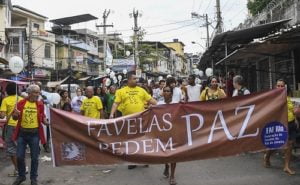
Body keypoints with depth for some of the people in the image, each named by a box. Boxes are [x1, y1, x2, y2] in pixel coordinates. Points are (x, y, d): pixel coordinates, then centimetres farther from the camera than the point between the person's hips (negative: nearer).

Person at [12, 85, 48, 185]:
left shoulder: (40, 104, -2)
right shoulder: (21, 103, -3)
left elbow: (42, 117, 5)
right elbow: (15, 118, 5)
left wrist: (46, 122, -16)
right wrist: (15, 115, -18)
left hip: (34, 133, -1)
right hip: (22, 133, 1)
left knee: (34, 157, 7)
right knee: (20, 156, 8)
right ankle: (21, 176, 30)